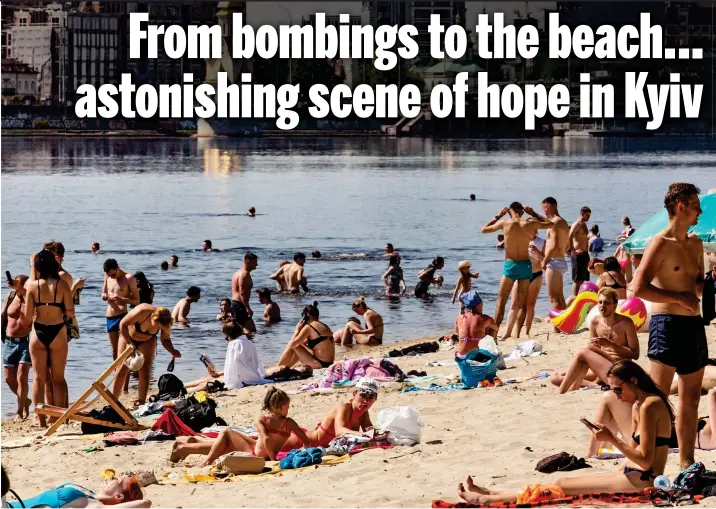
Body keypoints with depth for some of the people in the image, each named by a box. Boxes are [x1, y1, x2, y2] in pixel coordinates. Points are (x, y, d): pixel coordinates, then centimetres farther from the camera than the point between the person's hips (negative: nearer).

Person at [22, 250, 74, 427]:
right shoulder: (62, 285, -8)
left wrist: (26, 322, 16)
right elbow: (70, 313, -9)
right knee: (58, 378, 10)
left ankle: (39, 418, 7)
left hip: (38, 333, 0)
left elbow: (27, 316, -7)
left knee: (39, 378, 9)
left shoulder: (32, 286, -7)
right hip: (58, 333, 0)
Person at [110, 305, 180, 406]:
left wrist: (172, 351, -30)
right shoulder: (142, 312, -39)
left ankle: (140, 401, -4)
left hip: (147, 341, 3)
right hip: (128, 336, -3)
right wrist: (129, 344, -30)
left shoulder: (165, 323, -26)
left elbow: (165, 339, -10)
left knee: (145, 370, -10)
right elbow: (123, 324, -28)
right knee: (122, 368, -8)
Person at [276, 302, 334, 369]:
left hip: (318, 364, -8)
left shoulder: (308, 327, -11)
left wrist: (297, 330, 1)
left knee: (291, 346, 4)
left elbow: (292, 344, -7)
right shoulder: (325, 327, 14)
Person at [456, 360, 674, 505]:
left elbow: (645, 459, -21)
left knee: (562, 486, -6)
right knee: (563, 483, 9)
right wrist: (615, 475, 8)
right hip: (633, 476, 10)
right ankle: (490, 494, 13)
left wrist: (612, 439, -19)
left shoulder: (649, 406, -17)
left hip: (641, 481, -10)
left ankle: (486, 499, -2)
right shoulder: (638, 406, 15)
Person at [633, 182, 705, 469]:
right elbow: (640, 288, -18)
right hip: (667, 323, -8)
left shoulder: (695, 244, 15)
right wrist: (679, 298, -18)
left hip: (693, 324, 8)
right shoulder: (661, 244, -10)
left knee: (691, 398, 12)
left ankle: (687, 462, 19)